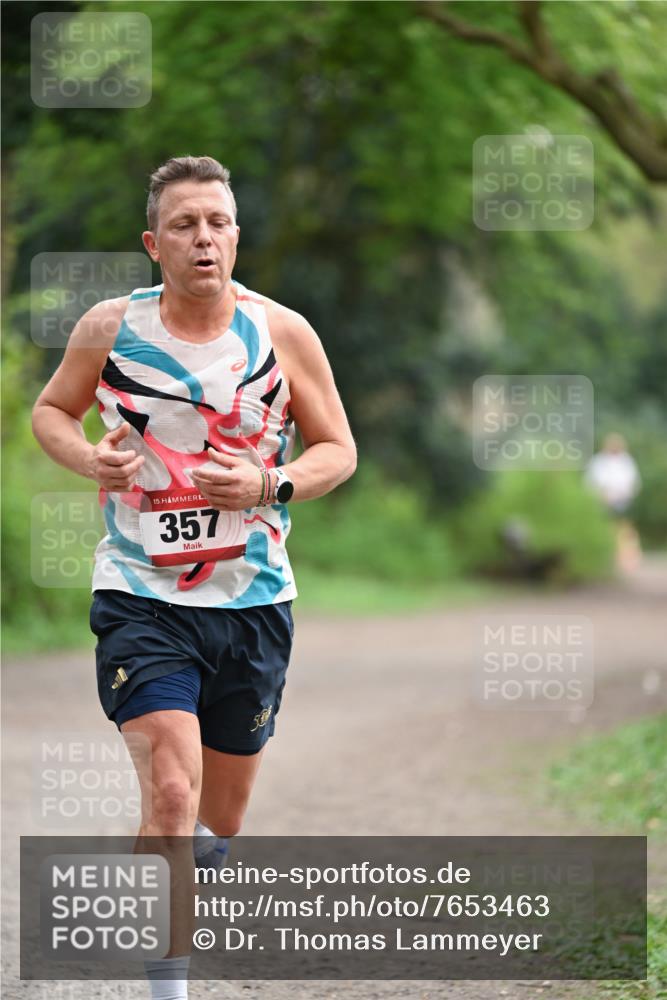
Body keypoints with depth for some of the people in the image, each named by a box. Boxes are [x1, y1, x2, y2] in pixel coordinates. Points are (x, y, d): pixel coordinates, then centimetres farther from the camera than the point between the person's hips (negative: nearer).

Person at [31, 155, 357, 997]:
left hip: (253, 602, 2)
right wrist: (87, 458, -9)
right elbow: (50, 410, 13)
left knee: (220, 817, 14)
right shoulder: (110, 328, -3)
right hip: (141, 598, -2)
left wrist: (268, 486, -14)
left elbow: (338, 449, 5)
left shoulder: (283, 333, -2)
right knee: (172, 793, -21)